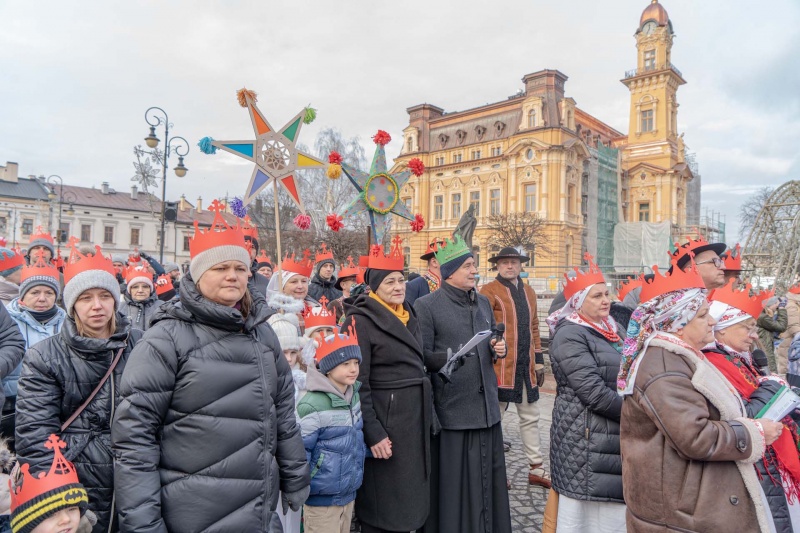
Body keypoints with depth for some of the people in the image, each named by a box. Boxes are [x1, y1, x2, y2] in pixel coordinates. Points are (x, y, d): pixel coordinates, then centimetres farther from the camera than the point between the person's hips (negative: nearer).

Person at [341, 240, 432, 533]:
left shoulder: (408, 315, 9)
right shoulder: (361, 320, -15)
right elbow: (357, 384, -17)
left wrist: (428, 414, 17)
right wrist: (373, 434, -20)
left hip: (415, 416, 8)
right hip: (384, 420, -7)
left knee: (409, 494, 19)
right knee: (382, 501, 6)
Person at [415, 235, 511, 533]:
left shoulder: (483, 302, 13)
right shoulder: (426, 306, -7)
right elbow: (422, 356, -11)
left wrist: (499, 349, 0)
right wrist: (449, 357, -29)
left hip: (485, 405, 6)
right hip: (450, 407, -5)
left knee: (486, 476, 12)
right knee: (452, 479, 2)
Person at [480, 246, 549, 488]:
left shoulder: (528, 292, 13)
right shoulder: (489, 291, -6)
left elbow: (534, 329, 16)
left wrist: (539, 362, 14)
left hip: (526, 367, 6)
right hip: (500, 366, -6)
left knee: (530, 418, 14)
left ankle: (536, 469, 26)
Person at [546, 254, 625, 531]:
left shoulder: (609, 330, 13)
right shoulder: (570, 336, -14)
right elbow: (594, 392, -21)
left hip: (613, 435, 8)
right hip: (587, 439, -8)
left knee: (613, 510, 14)